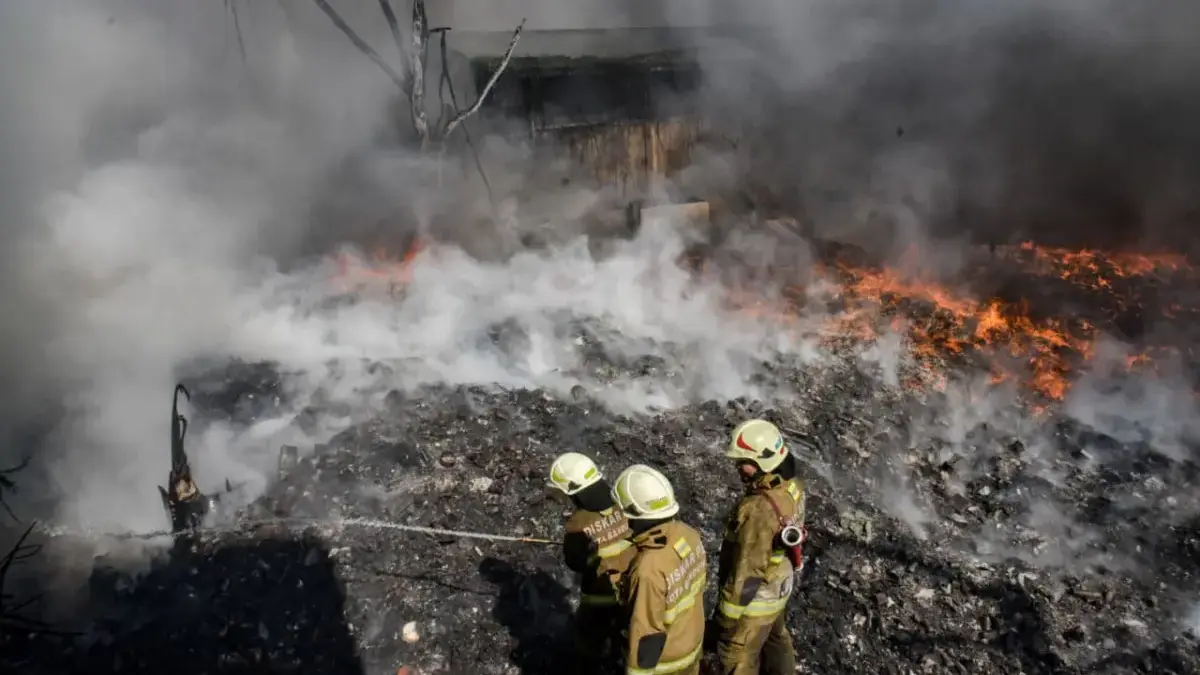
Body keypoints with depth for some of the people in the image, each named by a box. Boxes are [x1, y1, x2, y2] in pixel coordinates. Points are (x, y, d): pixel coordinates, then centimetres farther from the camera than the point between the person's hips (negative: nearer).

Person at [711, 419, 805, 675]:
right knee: (775, 639, 33)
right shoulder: (792, 486, -11)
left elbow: (747, 570, -30)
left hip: (755, 598, -8)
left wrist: (728, 614, -17)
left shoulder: (759, 509, -38)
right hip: (778, 587, 8)